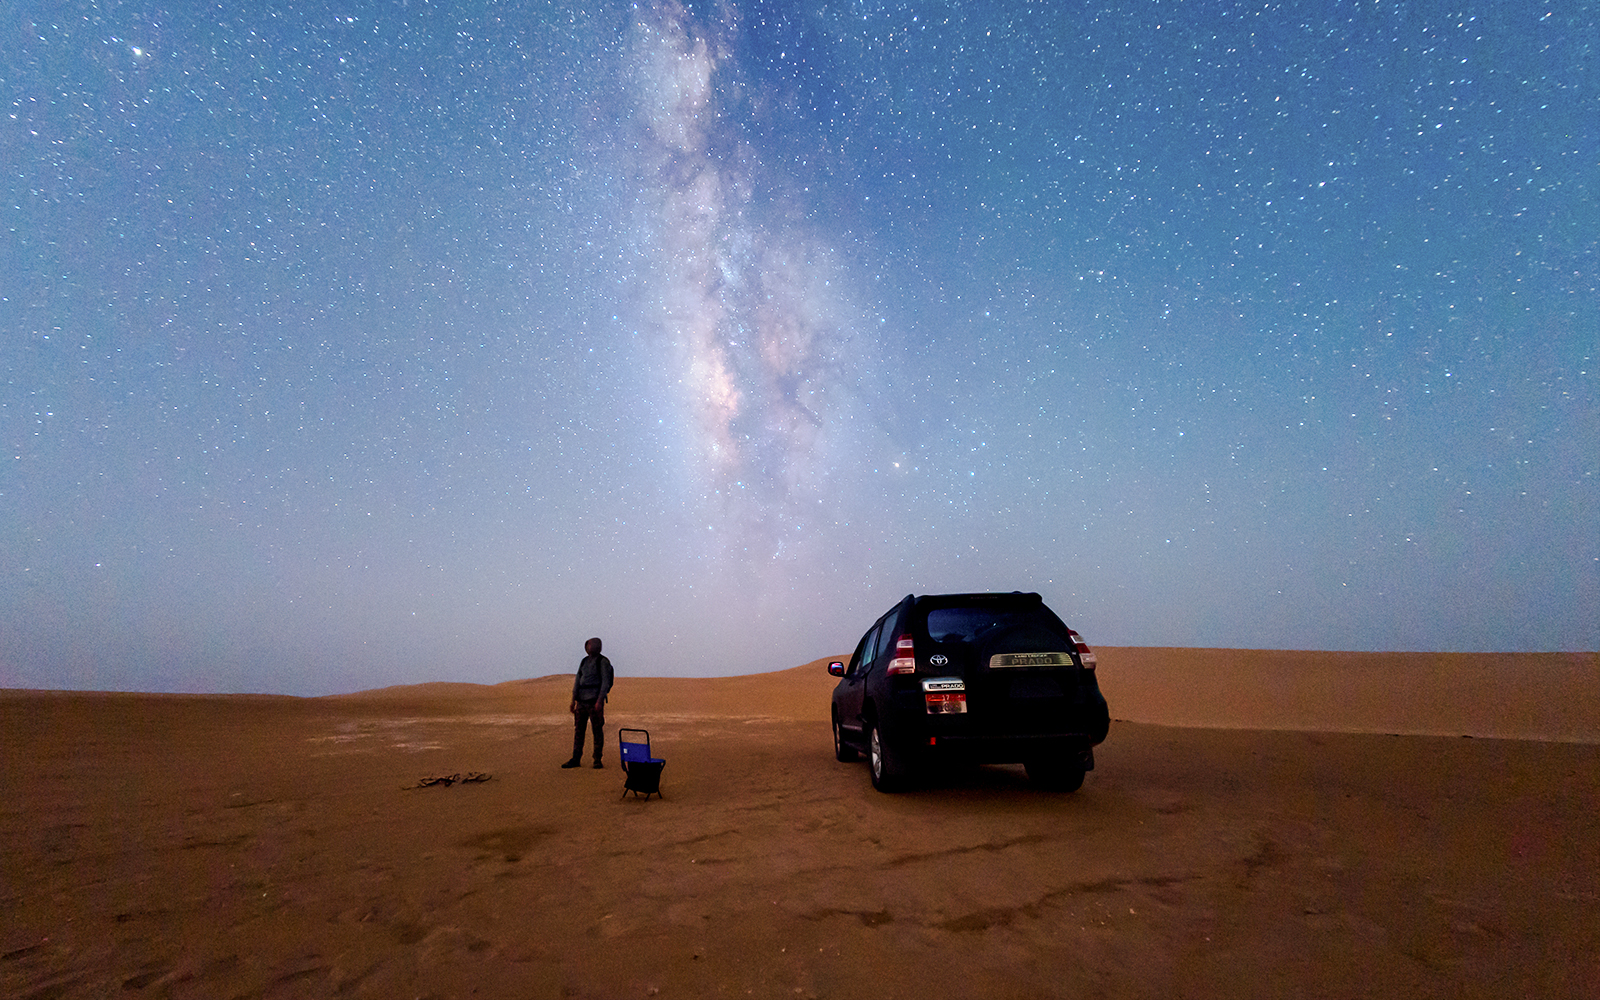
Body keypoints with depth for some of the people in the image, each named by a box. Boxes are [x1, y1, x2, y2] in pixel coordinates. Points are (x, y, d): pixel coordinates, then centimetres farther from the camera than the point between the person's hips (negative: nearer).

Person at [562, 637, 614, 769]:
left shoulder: (603, 662, -6)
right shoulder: (584, 661, 14)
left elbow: (605, 682, -12)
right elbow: (578, 680, 15)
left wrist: (600, 701, -19)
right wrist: (573, 700, 8)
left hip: (595, 700, -6)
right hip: (582, 700, 6)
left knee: (597, 730, -1)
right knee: (578, 729, 6)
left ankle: (597, 760, 6)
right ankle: (576, 759, 12)